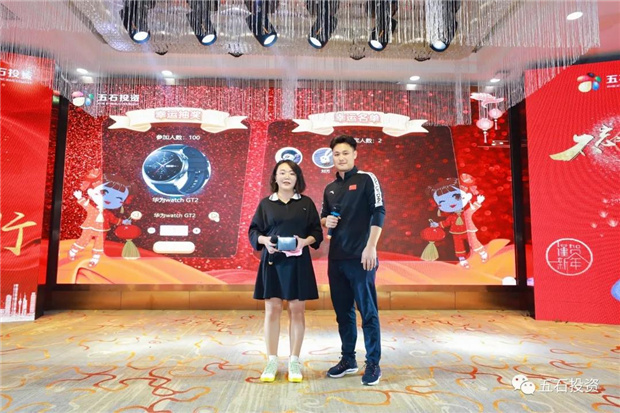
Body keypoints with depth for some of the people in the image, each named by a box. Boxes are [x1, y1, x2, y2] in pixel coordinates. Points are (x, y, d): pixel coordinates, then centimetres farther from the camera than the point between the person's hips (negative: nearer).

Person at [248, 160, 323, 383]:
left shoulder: (306, 203, 6)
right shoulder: (265, 203, 7)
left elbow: (316, 231, 5)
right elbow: (253, 231, 7)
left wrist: (305, 241, -14)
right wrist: (264, 240, -13)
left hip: (298, 262, 0)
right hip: (272, 261, 1)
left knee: (297, 310, 4)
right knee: (272, 310, 4)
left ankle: (294, 361, 18)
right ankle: (272, 361, 17)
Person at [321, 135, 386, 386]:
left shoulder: (367, 179, -1)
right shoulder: (330, 188, 15)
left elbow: (378, 213, -8)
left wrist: (371, 246, -17)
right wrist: (326, 221, -1)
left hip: (360, 257, -6)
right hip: (336, 258, 6)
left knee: (368, 311, 1)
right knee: (342, 311, 12)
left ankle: (373, 363, 13)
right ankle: (348, 359, 26)